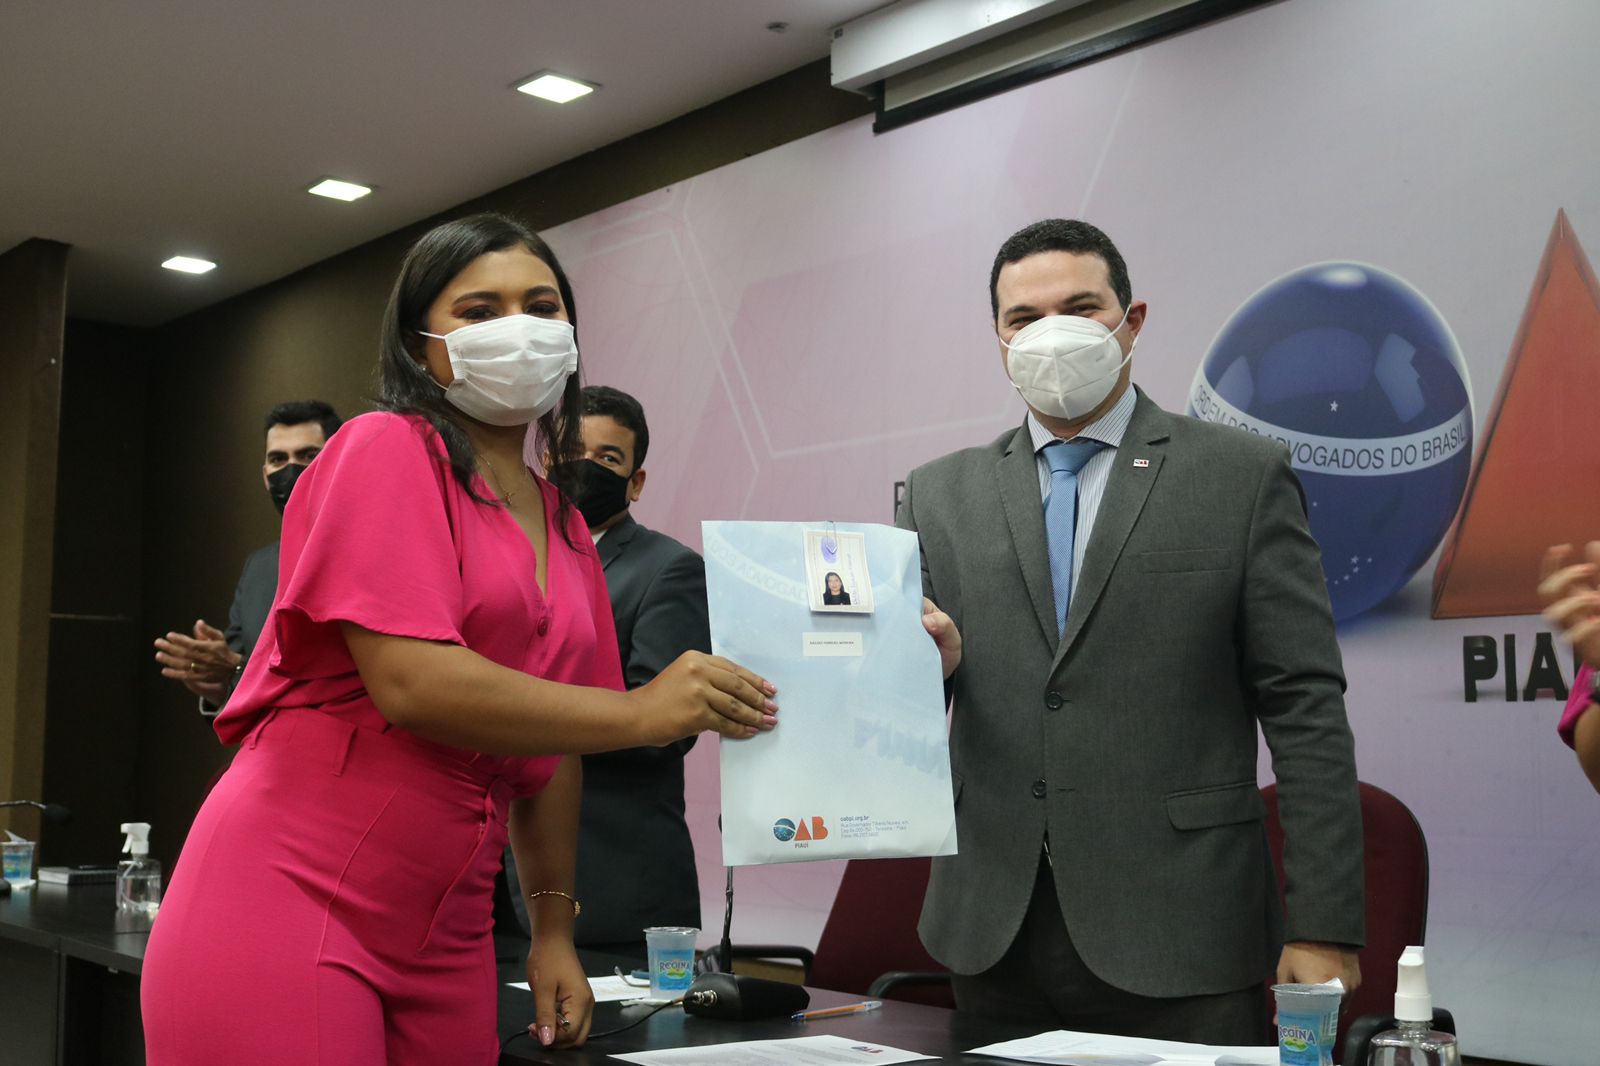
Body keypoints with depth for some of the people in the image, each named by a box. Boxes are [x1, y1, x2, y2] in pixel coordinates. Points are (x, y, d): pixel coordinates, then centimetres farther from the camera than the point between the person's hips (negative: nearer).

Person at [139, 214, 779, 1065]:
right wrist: (640, 713, -19)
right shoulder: (388, 450, -7)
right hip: (287, 900, -6)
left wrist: (554, 929, 12)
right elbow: (408, 681, -19)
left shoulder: (564, 530, 13)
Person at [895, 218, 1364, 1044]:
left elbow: (1305, 709, -2)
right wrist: (926, 662, -13)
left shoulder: (1242, 476, 1)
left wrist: (1323, 927, -8)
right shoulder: (940, 495, 9)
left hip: (1180, 944, -2)